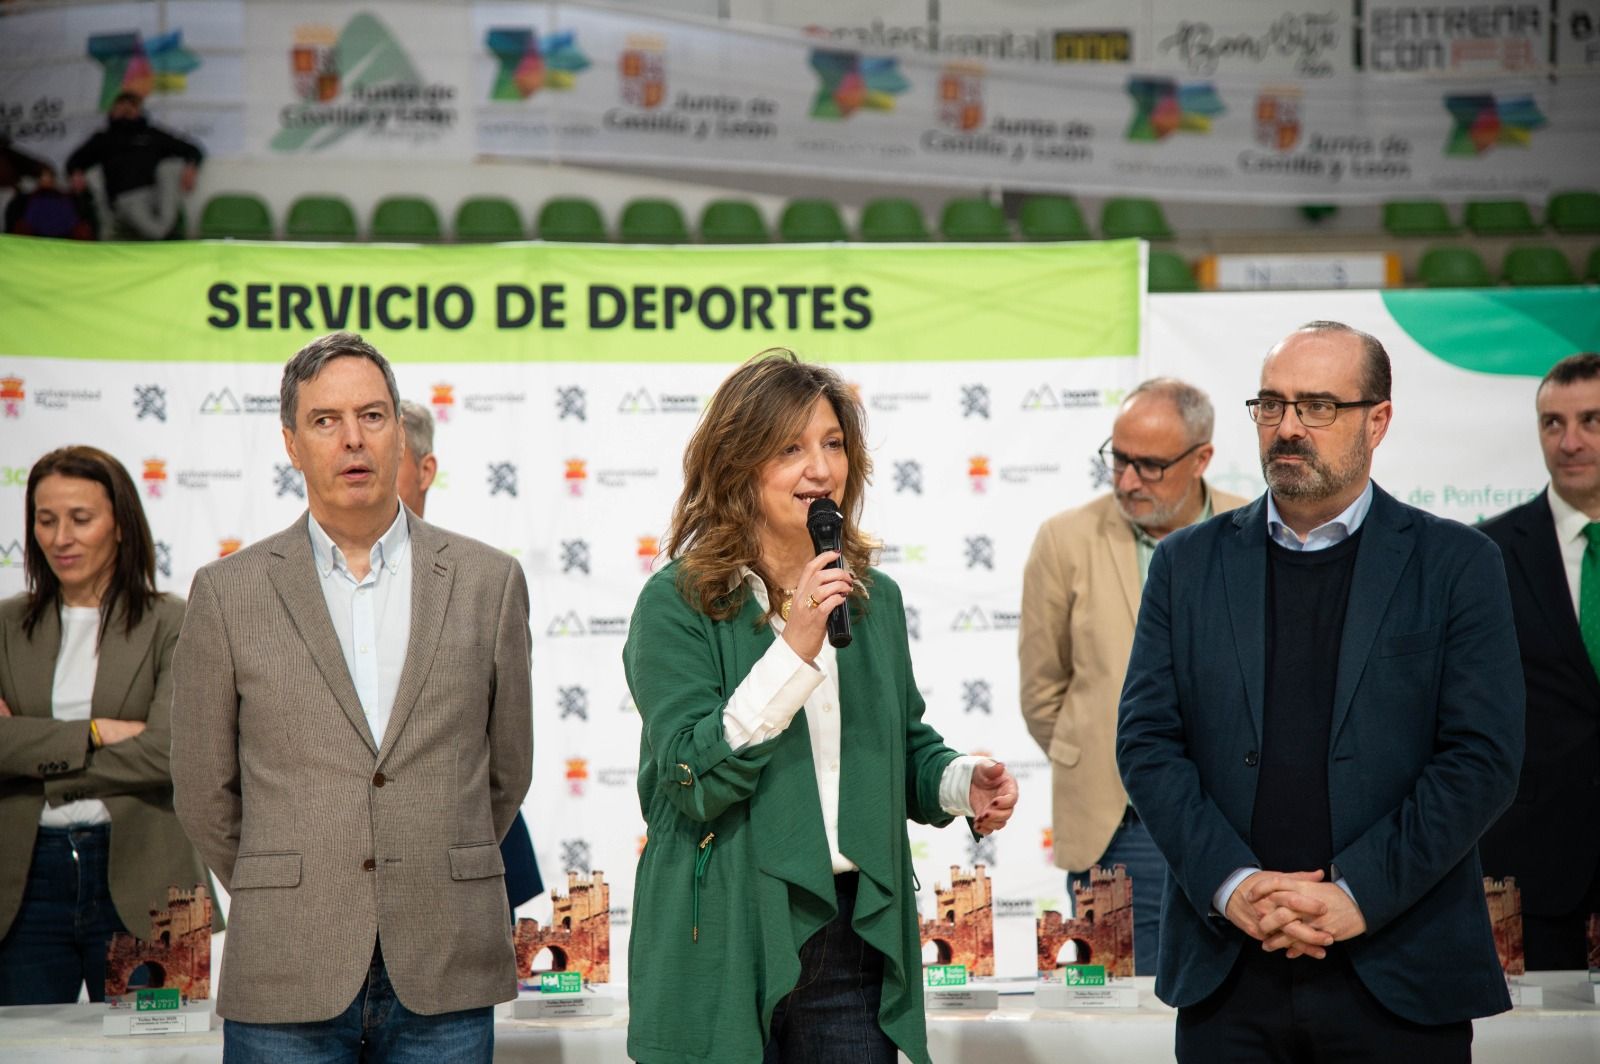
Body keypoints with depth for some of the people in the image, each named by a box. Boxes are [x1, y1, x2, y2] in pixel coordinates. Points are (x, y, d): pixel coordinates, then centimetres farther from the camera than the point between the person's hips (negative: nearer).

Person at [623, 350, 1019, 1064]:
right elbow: (694, 778, -15)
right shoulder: (677, 603, -7)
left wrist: (960, 784, 0)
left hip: (853, 934, 5)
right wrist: (794, 650, -21)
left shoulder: (874, 599, 12)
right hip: (724, 946, -5)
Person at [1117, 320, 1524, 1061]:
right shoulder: (1187, 563, 9)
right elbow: (1146, 741, 2)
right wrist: (1232, 884, -11)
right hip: (1227, 972, 2)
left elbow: (1483, 757, -5)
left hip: (1400, 976, -2)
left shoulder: (1456, 564, 2)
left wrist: (1360, 894, -13)